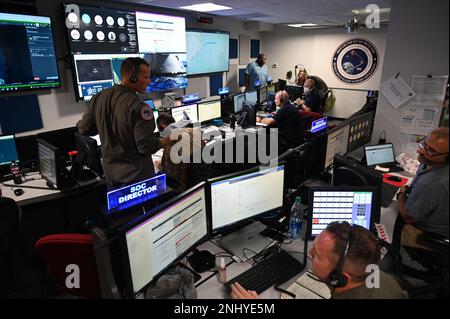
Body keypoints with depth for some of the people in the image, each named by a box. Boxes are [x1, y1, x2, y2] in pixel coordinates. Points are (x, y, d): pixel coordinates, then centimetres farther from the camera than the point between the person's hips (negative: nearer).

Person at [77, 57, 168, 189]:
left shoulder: (99, 98, -4)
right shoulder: (138, 107, -24)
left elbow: (83, 128, 6)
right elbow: (146, 147, -22)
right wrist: (167, 141, -6)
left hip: (110, 172, 6)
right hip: (136, 174, -6)